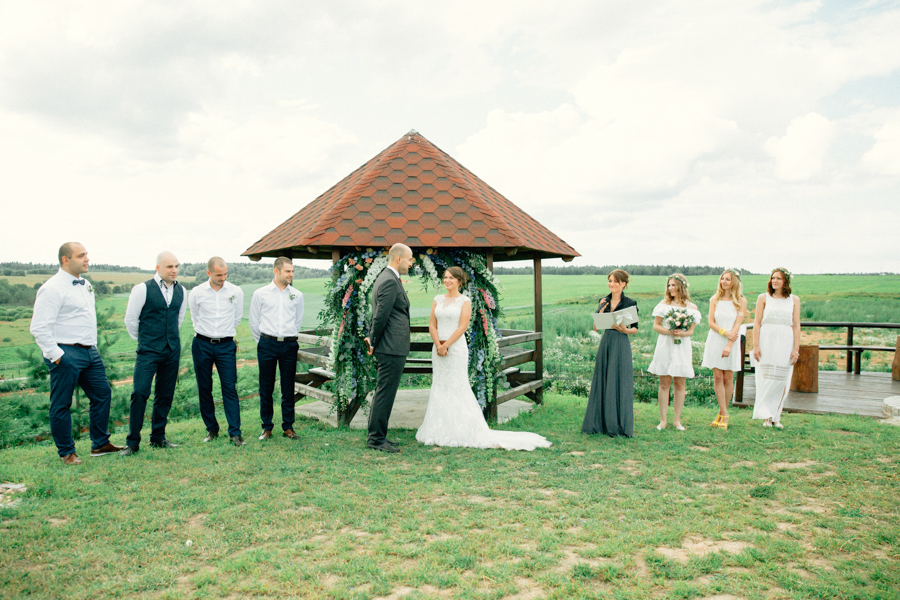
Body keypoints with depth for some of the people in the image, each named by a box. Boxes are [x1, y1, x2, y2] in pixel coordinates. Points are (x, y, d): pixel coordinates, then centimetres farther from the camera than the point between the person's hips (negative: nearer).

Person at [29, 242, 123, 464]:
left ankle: (100, 444, 24)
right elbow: (39, 328, -17)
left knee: (102, 394, 12)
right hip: (66, 354, -9)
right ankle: (66, 452, 16)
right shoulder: (53, 288, -14)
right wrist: (56, 355, -18)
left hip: (90, 352, 9)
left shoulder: (85, 285, 13)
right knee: (62, 404, 3)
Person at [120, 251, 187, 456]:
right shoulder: (142, 289, -7)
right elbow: (130, 319, 0)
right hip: (148, 351, -5)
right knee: (140, 393, -10)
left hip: (173, 350, 5)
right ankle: (132, 442, 1)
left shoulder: (180, 291, 8)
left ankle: (158, 438, 20)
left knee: (166, 395, 8)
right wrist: (143, 340, 10)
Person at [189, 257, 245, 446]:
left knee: (230, 388, -5)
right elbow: (195, 318, 14)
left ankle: (235, 432, -1)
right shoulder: (196, 293, -2)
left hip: (226, 345, -1)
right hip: (202, 345, 1)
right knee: (204, 388, 7)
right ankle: (211, 429, 20)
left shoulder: (236, 292, -1)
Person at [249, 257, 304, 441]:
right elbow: (253, 322, 9)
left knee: (288, 388, 4)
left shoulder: (297, 295, 6)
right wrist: (263, 342, 11)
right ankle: (267, 426, 17)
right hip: (267, 345, -1)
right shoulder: (260, 294, 3)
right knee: (266, 388, 4)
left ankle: (288, 426, 15)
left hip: (289, 345, 1)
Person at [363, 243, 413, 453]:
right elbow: (381, 315, -20)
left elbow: (378, 314, 19)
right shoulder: (390, 281, -16)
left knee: (382, 393, 16)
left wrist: (372, 339, 15)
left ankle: (376, 435, 24)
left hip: (390, 348, 11)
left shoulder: (385, 278, 17)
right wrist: (374, 342, -9)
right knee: (385, 394, -3)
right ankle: (376, 438, 5)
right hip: (392, 348, -11)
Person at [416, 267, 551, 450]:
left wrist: (446, 345, -14)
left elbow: (462, 327, -10)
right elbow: (432, 325, 7)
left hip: (456, 348, -5)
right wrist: (438, 345, -8)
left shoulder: (464, 301, -2)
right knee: (439, 387, 7)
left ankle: (461, 431, 4)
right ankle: (440, 431, 14)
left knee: (457, 387, -4)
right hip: (438, 348, 5)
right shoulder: (438, 300, 11)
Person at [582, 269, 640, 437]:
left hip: (621, 345, -4)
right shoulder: (604, 302, 8)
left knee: (620, 384, 0)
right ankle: (603, 423, 16)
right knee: (603, 382, 6)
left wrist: (625, 330, -19)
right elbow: (595, 327, 4)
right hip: (605, 343, 4)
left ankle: (619, 425, 10)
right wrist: (601, 310, -9)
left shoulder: (630, 303, -3)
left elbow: (635, 329, 1)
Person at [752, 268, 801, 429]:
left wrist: (796, 349, 0)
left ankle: (776, 416, 12)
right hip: (767, 340, -1)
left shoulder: (794, 300, 8)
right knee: (766, 379, -4)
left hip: (785, 343, 1)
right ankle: (766, 416, 3)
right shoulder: (763, 298, 5)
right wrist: (755, 346, -5)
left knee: (782, 380, 2)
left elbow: (796, 326, 6)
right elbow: (757, 323, 2)